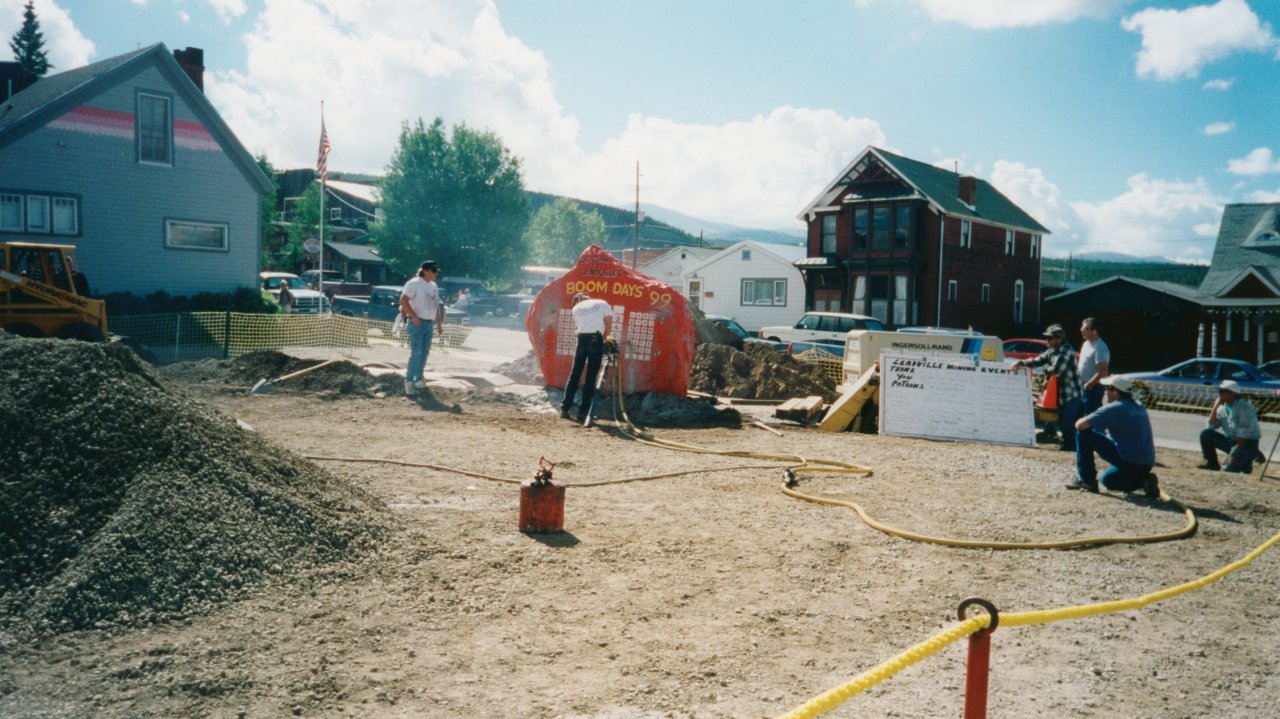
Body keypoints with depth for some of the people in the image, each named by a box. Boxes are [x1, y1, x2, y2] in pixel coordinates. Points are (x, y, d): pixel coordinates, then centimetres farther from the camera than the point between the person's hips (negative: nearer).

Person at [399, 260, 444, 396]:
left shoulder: (433, 286, 17)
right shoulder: (414, 283, -10)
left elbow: (436, 305, 23)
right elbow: (403, 300, -16)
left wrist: (439, 323, 19)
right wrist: (414, 317, -20)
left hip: (429, 323, 8)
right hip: (417, 323, -8)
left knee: (424, 353, 10)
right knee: (416, 353, -10)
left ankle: (418, 378, 20)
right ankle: (409, 380, -4)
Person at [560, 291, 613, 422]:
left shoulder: (576, 308, 16)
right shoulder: (602, 304, 10)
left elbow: (578, 325, 13)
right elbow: (609, 325, 3)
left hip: (582, 340, 2)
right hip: (596, 340, -2)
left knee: (574, 375, 13)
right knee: (590, 378, 1)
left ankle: (565, 409, 14)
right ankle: (582, 413, 0)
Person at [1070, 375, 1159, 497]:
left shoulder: (1113, 408, -11)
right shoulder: (1139, 408, 15)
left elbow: (1080, 425, -14)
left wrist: (1088, 422, 11)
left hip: (1128, 462, -8)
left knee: (1083, 434, -3)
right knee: (1107, 480, 31)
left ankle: (1087, 480, 0)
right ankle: (1143, 481, 8)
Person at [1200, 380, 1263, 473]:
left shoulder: (1244, 406, -18)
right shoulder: (1222, 408, 2)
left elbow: (1243, 434, -20)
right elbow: (1211, 426, -4)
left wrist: (1234, 455, -22)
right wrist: (1215, 407, -11)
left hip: (1248, 443, -6)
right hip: (1231, 441, 6)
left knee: (1229, 469, -25)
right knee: (1205, 433, -12)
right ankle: (1212, 463, 1)